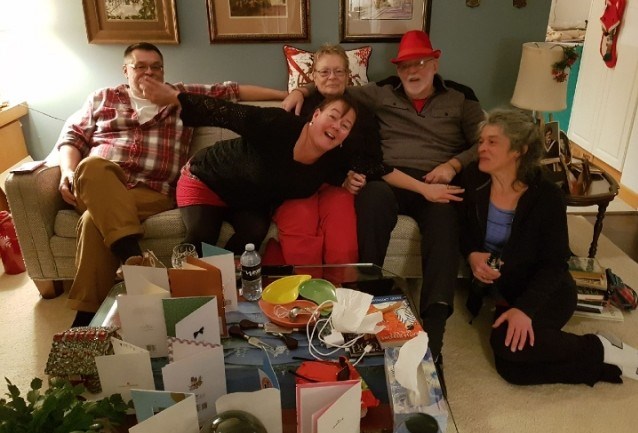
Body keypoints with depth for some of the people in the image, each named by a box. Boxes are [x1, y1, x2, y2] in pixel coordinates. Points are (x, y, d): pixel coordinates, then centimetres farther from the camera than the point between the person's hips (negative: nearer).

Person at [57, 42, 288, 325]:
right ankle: (132, 254, -39)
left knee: (94, 220, -31)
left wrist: (285, 94, 10)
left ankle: (89, 313, -26)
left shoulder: (185, 97, 20)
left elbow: (231, 91, 17)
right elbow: (72, 135, 21)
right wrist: (68, 172, 0)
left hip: (152, 191, -2)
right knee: (91, 166, -35)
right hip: (99, 186, 2)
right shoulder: (103, 98, 23)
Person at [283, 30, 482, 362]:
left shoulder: (461, 100, 18)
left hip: (435, 183, 0)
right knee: (372, 197, -37)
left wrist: (453, 165, -7)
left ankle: (434, 323, -38)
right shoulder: (382, 93, 21)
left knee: (444, 215, -36)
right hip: (390, 178, 0)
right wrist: (302, 90, 5)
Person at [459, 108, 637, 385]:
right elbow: (464, 227, 5)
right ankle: (603, 366, 0)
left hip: (544, 290, -4)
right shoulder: (473, 178, -9)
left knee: (508, 343, -32)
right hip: (498, 286, 4)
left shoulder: (547, 196, -18)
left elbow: (553, 264, -16)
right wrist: (471, 255, -17)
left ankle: (602, 350, -9)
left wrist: (525, 308, -30)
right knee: (511, 368, -17)